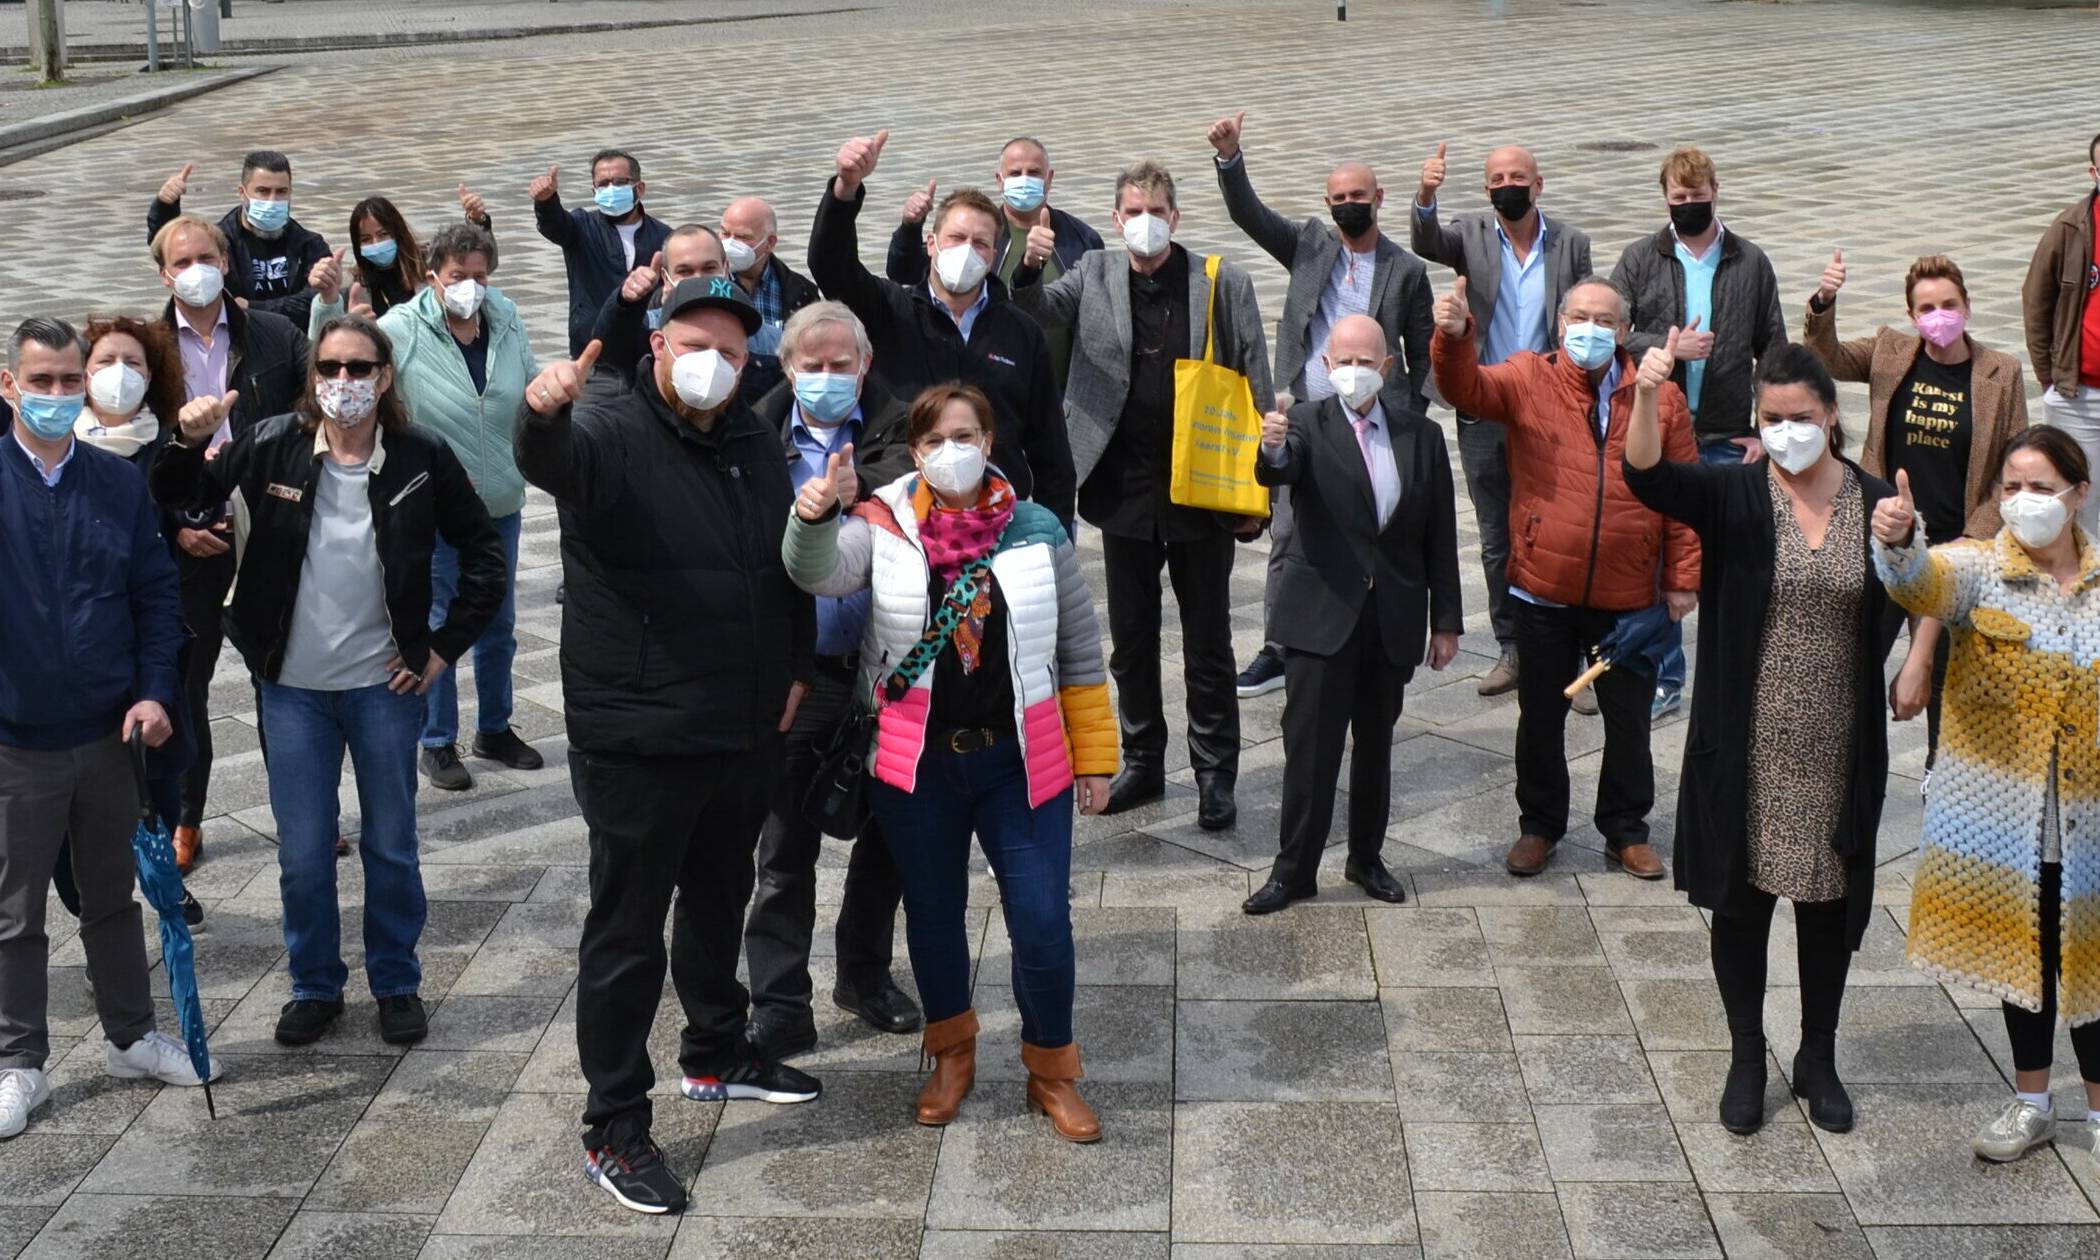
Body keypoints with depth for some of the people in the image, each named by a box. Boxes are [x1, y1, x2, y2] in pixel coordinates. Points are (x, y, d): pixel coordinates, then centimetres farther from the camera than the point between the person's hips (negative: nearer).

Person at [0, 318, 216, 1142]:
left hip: (109, 734, 3)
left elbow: (157, 596, 4)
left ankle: (132, 1037, 31)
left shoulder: (119, 484, 2)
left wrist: (155, 693, -5)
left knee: (113, 897, 18)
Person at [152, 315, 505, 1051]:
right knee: (302, 854, 8)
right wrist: (189, 444, -23)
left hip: (386, 686, -1)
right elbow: (176, 503, -3)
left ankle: (397, 984, 29)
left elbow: (484, 555, 1)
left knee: (391, 846, 12)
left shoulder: (422, 459, -8)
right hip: (294, 687, 1)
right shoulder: (271, 446, -7)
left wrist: (446, 647, -2)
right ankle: (315, 986, 27)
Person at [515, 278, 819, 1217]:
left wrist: (795, 669, 13)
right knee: (628, 930, 1)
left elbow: (790, 564, 19)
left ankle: (716, 1054, 44)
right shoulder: (611, 435, -13)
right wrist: (545, 413, -58)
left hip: (747, 733, 7)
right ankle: (613, 1128, 10)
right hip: (637, 741, -7)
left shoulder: (757, 446, 8)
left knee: (719, 900, 24)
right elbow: (550, 461, -37)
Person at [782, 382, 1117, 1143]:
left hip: (1021, 764, 0)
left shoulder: (1036, 530, -2)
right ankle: (952, 1054, 37)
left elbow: (1080, 652, 4)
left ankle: (1052, 1072, 21)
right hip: (917, 766, 0)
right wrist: (815, 517, -45)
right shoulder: (884, 526, -4)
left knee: (1043, 924, -1)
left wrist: (1095, 757, 4)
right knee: (933, 915, 15)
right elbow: (819, 574, -24)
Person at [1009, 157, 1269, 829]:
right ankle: (1142, 763, 26)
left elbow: (1256, 386, -3)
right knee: (1130, 639, 13)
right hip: (1125, 490, 3)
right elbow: (1043, 309, -10)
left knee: (1208, 641, 6)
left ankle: (1216, 774, 16)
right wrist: (1028, 269, -33)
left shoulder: (1224, 284, -2)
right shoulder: (1096, 276, 5)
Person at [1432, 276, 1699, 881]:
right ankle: (1540, 825, 29)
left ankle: (1626, 831, 28)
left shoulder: (1661, 398, 1)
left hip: (1628, 595, 0)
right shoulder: (1528, 379, -1)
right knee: (1540, 716, 13)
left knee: (1628, 718, 12)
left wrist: (1683, 578, -2)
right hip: (1544, 588, 0)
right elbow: (1466, 388, -19)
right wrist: (1453, 336, -39)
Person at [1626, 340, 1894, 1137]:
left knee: (1829, 902, 13)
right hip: (1747, 748, -1)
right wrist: (1648, 397, -43)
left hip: (1837, 750, 1)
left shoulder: (1877, 504, -1)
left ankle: (1818, 1058, 32)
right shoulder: (1734, 496, -7)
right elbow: (1648, 478, -25)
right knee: (1741, 899, 9)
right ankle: (1746, 1057, 27)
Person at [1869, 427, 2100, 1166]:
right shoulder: (1979, 568, -8)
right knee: (2021, 951, 12)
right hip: (2002, 813, 0)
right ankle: (2031, 1103, 30)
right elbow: (1921, 579, -31)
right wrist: (1897, 539, -52)